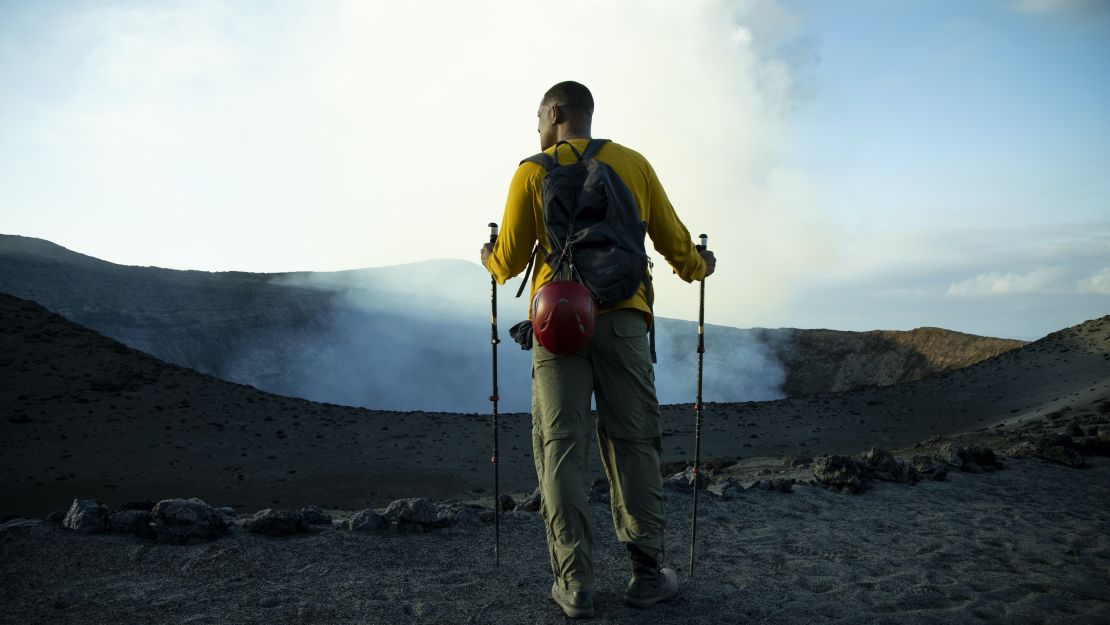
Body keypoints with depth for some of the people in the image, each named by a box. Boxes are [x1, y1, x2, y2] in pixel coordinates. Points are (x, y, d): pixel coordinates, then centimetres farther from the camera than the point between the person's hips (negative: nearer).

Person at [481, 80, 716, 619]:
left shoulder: (533, 172, 5)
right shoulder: (633, 164, 10)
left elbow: (510, 262, 5)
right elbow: (673, 241, 12)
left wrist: (489, 259, 28)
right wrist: (698, 268, 33)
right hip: (622, 318, 2)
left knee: (560, 447, 2)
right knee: (633, 443, 7)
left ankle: (574, 584, 3)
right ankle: (647, 574, 10)